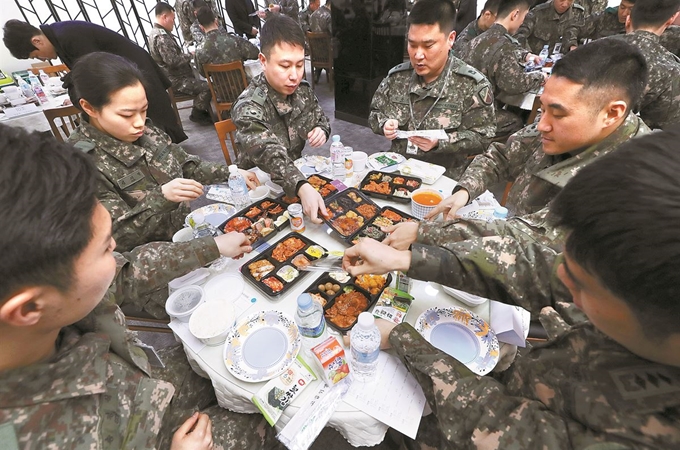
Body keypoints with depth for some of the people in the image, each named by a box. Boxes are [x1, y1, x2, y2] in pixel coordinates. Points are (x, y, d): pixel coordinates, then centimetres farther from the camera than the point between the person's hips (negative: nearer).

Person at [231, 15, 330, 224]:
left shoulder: (302, 89, -6)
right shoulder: (249, 106, -25)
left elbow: (320, 117, 12)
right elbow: (269, 155, -40)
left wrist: (321, 130, -13)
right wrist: (303, 188, -58)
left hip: (298, 173, 6)